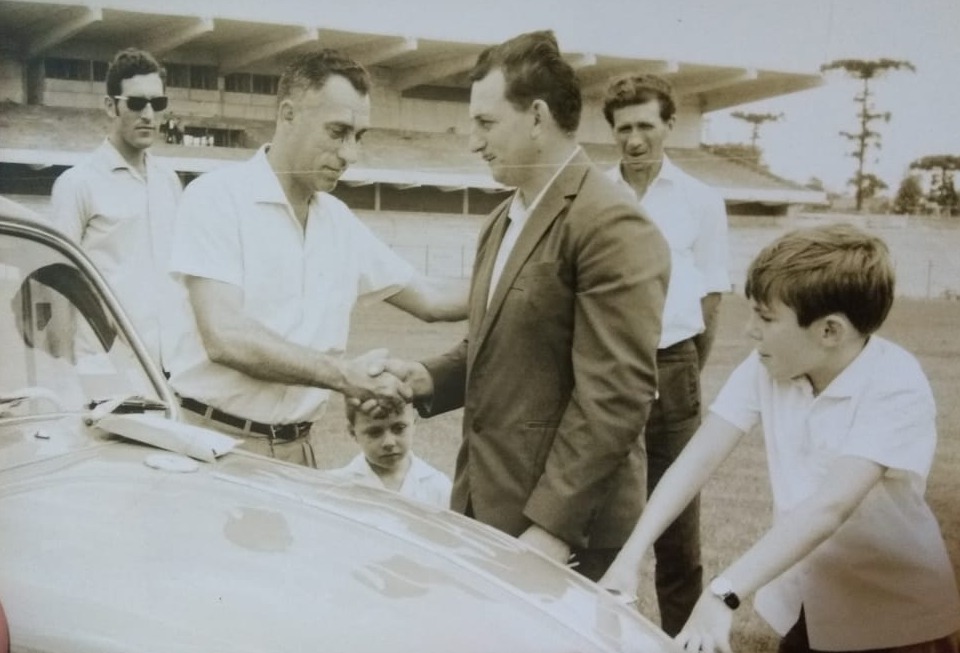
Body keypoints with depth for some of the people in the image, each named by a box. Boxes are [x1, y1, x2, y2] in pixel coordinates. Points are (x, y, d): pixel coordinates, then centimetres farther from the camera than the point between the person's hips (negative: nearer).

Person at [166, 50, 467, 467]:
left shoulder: (339, 220, 7)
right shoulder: (217, 197, -11)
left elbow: (430, 299, 15)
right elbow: (225, 337, -21)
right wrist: (343, 374, -21)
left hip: (294, 448, 5)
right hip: (212, 440, -5)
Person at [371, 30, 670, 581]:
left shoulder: (611, 225, -17)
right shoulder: (504, 221, 14)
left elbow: (615, 396, -21)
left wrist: (551, 524, -21)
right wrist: (430, 378, 2)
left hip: (562, 523, -8)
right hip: (488, 505, 8)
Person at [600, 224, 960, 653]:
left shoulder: (895, 389, -24)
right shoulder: (765, 368, -8)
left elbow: (830, 505, -35)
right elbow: (698, 458, -11)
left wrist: (722, 595, -44)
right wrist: (628, 561, -21)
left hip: (894, 617, -4)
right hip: (800, 604, 5)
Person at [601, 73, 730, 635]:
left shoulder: (701, 201, 1)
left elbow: (711, 298, 7)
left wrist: (683, 372, 10)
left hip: (669, 371, -1)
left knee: (676, 513, 5)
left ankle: (684, 632, 16)